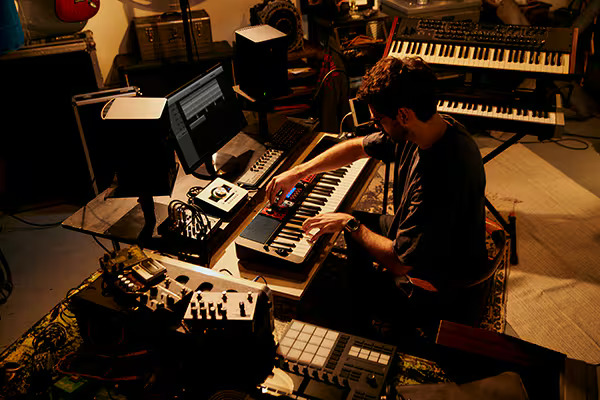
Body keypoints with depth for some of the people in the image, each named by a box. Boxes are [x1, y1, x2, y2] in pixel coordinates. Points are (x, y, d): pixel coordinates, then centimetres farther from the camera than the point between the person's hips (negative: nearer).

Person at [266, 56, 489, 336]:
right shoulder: (433, 129, -12)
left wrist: (350, 224, -18)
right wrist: (296, 172, 2)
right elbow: (358, 147, 2)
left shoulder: (442, 176, -40)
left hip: (436, 279, -8)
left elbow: (400, 262, -32)